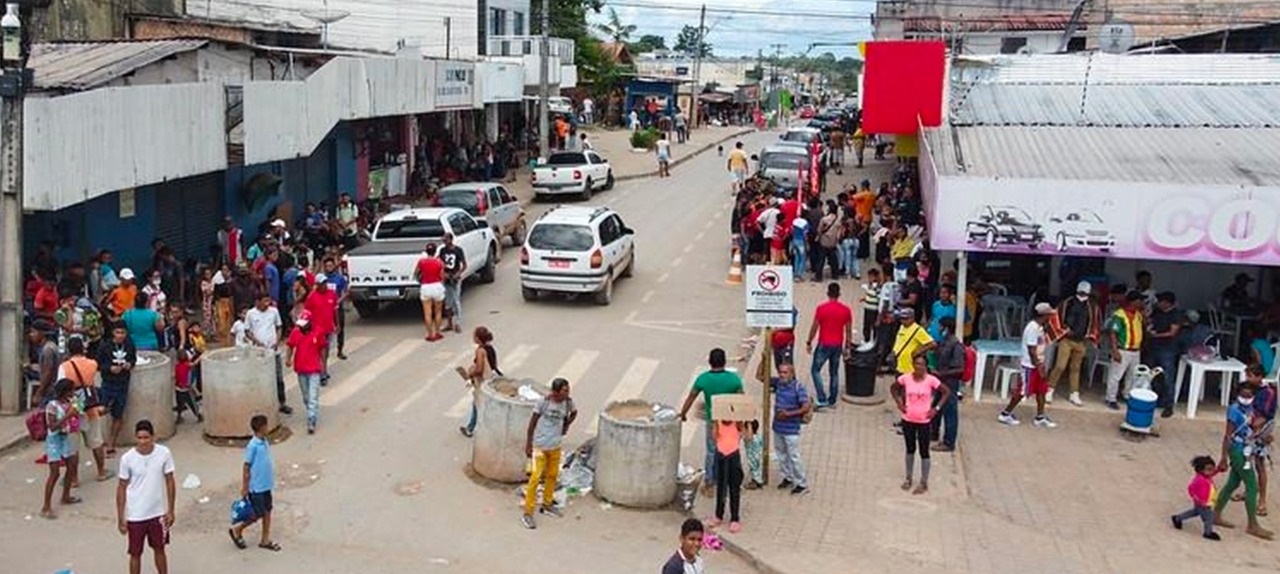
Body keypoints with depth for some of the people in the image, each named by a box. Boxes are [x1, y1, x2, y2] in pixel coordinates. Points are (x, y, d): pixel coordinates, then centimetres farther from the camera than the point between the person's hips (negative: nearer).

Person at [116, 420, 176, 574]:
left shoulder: (164, 453, -12)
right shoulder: (127, 458, -15)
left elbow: (169, 482, -2)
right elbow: (121, 488, -5)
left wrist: (170, 510, -1)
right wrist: (120, 518, -4)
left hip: (158, 513, 1)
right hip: (135, 516, -1)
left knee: (159, 550, 18)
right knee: (135, 554, 11)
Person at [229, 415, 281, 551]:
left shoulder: (266, 443, 4)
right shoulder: (252, 446, -20)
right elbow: (246, 468, -15)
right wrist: (244, 488, -11)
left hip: (266, 485, 8)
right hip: (256, 487, -8)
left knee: (267, 512, 11)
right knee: (258, 514, 1)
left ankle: (265, 540, 21)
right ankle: (237, 530, 22)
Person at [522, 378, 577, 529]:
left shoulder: (567, 402, -7)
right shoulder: (544, 402, -20)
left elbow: (574, 412, 17)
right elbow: (532, 423, -12)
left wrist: (566, 426, 5)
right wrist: (528, 445, -10)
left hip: (556, 446, 6)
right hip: (540, 446, -6)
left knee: (552, 476, 19)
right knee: (536, 478, -7)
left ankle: (547, 505, 39)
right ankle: (528, 513, 1)